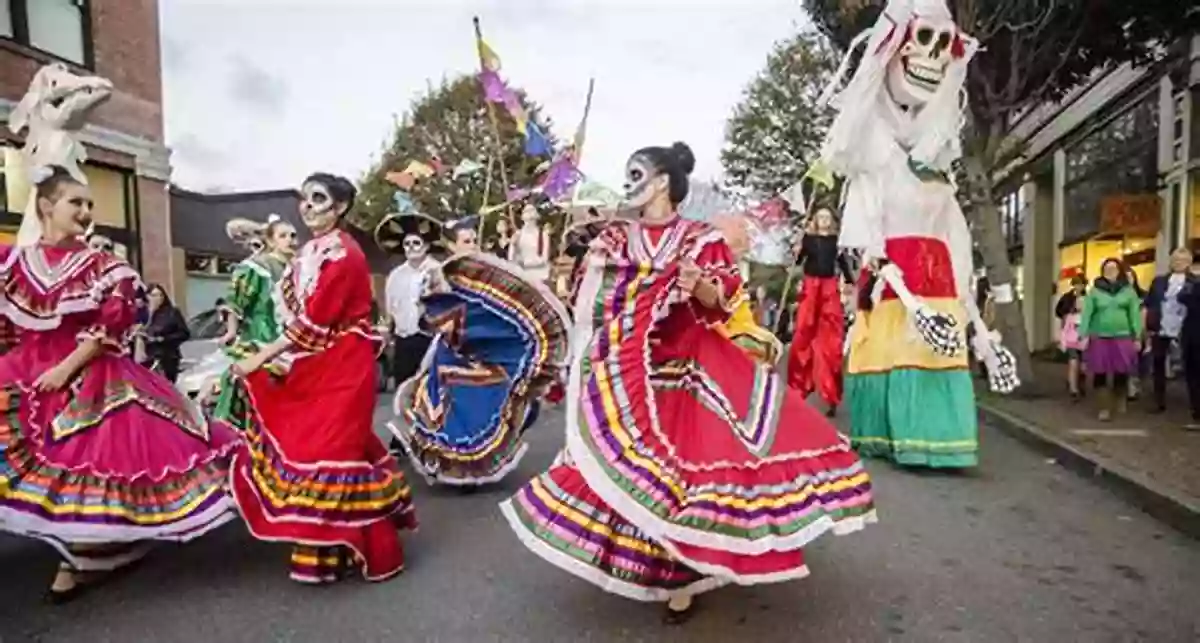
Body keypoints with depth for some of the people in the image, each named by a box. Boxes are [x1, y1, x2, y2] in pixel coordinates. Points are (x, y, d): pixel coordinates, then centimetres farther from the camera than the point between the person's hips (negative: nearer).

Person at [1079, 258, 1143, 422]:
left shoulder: (1128, 290, 4)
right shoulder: (1095, 290, 1)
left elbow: (1135, 314, 3)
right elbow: (1086, 313, 0)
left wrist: (1137, 337, 1)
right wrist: (1084, 335, -5)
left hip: (1122, 337, 1)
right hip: (1099, 337, 0)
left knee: (1121, 372, 5)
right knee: (1100, 373, 0)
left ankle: (1120, 401, 30)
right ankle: (1105, 408, 10)